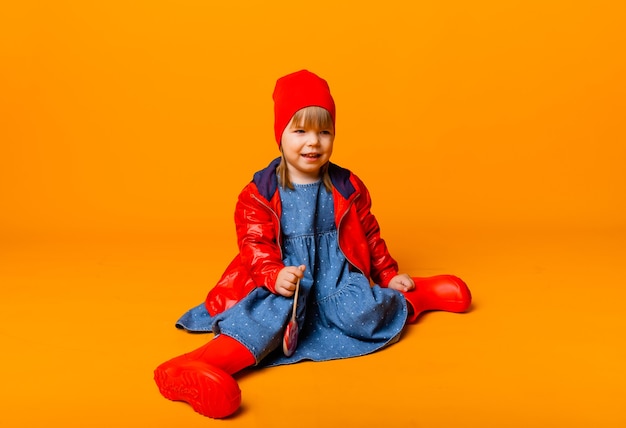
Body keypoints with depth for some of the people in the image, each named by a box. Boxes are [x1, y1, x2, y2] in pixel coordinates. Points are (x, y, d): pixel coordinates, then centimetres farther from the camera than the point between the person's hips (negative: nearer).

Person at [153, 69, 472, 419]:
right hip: (286, 278, -1)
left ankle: (414, 298, 4)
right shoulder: (261, 191, -4)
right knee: (272, 310, -33)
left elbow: (369, 235, 15)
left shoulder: (347, 186, 5)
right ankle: (210, 362, -53)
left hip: (337, 272, 2)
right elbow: (254, 244, -9)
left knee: (363, 316, -26)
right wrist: (274, 275, -28)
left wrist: (389, 275, 14)